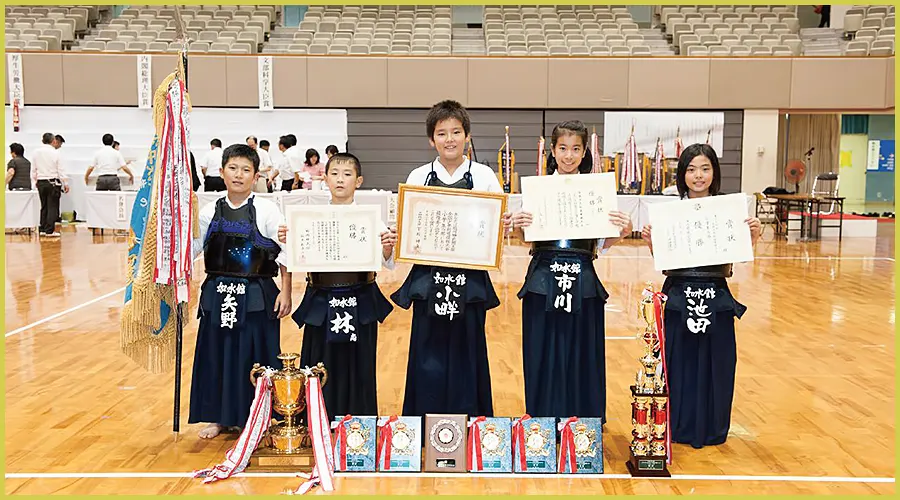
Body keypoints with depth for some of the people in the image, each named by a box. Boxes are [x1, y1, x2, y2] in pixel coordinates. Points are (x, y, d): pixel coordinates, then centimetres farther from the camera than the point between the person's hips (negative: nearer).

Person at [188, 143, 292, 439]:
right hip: (218, 295, 3)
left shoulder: (266, 211, -5)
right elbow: (189, 248, 15)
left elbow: (285, 255, -6)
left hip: (256, 297, -3)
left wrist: (285, 293, -10)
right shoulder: (211, 212, 5)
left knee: (254, 357, 2)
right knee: (217, 354, 10)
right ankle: (219, 417, 26)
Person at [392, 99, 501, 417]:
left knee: (466, 356, 7)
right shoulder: (418, 177, 5)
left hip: (470, 283, -1)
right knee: (428, 361, 5)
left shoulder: (484, 176, 2)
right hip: (428, 280, 1)